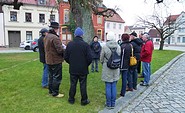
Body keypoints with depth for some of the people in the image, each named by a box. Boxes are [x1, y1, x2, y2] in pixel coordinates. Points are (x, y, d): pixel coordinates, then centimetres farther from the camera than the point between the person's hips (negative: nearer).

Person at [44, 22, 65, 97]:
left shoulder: (47, 36, 8)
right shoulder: (55, 38, -22)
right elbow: (60, 50, -25)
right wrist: (64, 52, -6)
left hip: (49, 60, 9)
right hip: (56, 60, -9)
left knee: (51, 75, 20)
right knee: (57, 77, 2)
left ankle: (50, 90, 32)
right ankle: (55, 93, 11)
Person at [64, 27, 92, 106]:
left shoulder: (69, 44, -4)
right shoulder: (85, 45, -13)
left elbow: (66, 57, -1)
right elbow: (89, 58, -14)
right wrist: (86, 65, 5)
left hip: (73, 69, 2)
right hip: (83, 69, -2)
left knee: (73, 84, 15)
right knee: (83, 85, 9)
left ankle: (71, 99, 27)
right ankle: (84, 100, 20)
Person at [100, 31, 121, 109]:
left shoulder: (104, 47, -12)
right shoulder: (118, 47, -4)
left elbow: (101, 59, -2)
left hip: (107, 69, -3)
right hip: (116, 69, 3)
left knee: (108, 87, 7)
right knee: (114, 86, 12)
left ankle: (108, 104, 19)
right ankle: (113, 104, 23)